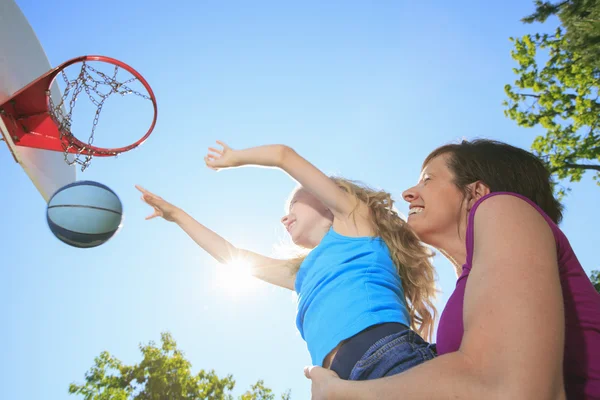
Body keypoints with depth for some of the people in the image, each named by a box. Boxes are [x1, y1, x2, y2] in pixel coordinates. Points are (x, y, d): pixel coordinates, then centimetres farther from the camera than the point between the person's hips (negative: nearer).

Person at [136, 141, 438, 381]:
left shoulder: (355, 217, 16)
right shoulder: (305, 272, 32)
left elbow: (283, 154, 16)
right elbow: (232, 256, 42)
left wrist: (233, 158, 35)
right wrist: (176, 214, 51)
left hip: (391, 361, -7)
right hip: (345, 382, 7)